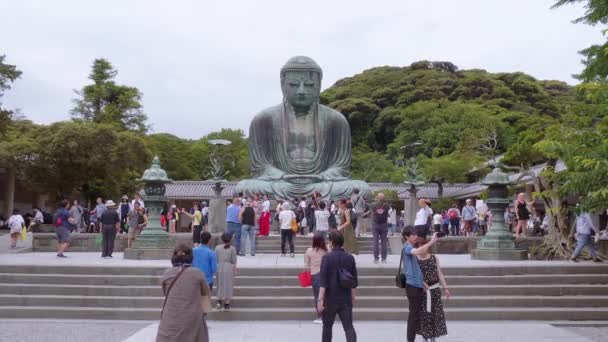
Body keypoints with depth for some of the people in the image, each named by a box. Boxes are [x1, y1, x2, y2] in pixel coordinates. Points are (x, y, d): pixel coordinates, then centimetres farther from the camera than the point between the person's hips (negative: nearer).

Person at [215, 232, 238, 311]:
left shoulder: (217, 248, -3)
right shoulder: (232, 249, -8)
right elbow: (234, 261, -6)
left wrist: (215, 268, 10)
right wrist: (235, 271, 3)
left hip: (219, 268, 2)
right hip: (229, 268, -2)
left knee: (220, 284, 19)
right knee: (228, 285, 8)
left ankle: (219, 301, 8)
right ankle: (226, 304, 11)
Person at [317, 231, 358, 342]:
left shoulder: (327, 258, -10)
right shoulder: (350, 258, 3)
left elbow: (323, 280, -16)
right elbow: (354, 280, 9)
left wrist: (320, 299, -16)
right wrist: (352, 297, 19)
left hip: (330, 299, -2)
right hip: (346, 299, 3)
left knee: (327, 326, 15)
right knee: (349, 327, 1)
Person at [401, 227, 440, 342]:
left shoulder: (412, 249, 19)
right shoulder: (407, 247, -12)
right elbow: (418, 252, -36)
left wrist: (422, 282, 18)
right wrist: (432, 241, -36)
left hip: (416, 285, 10)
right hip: (413, 285, -10)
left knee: (415, 314, 14)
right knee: (415, 315, -6)